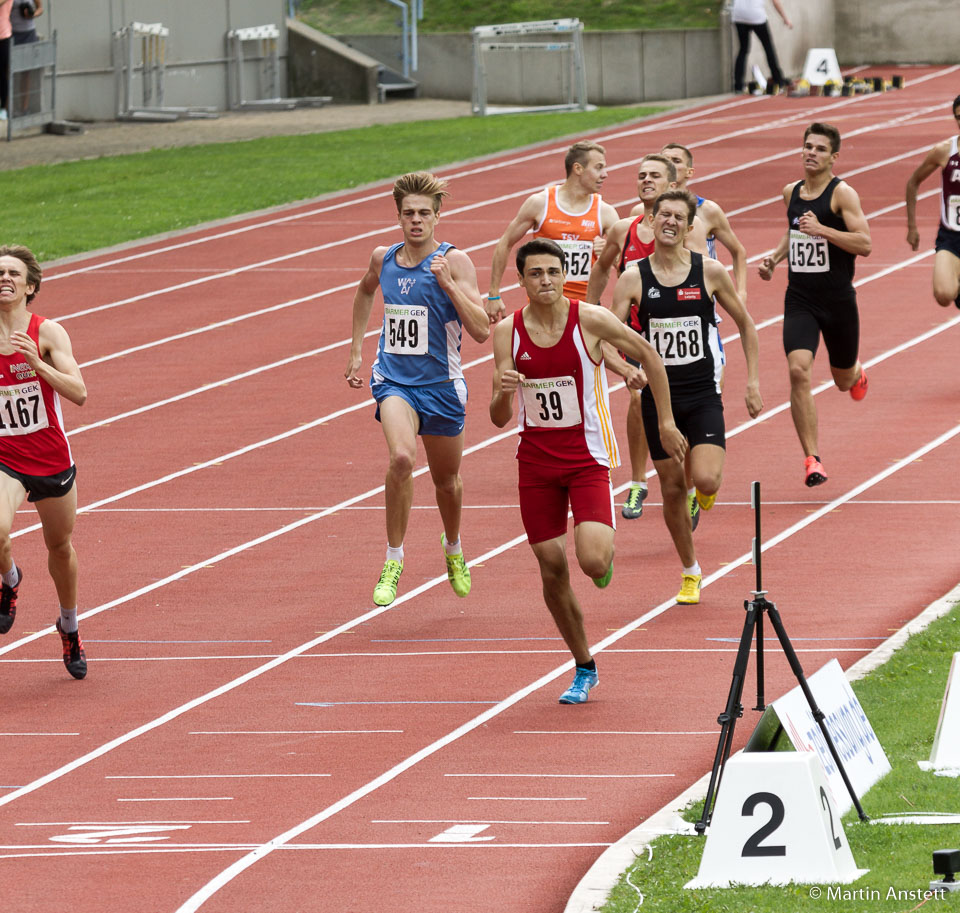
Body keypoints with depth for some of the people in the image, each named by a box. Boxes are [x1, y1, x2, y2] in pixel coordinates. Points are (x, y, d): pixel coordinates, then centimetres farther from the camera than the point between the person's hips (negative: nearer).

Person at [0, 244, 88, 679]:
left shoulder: (48, 333, -9)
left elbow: (78, 393, -20)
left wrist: (38, 364, -31)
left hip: (52, 460, 0)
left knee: (60, 547, 17)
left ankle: (70, 628, 43)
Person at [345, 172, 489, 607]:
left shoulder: (454, 261, -11)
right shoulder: (383, 259, 1)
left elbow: (481, 330, -19)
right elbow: (364, 292, 27)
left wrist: (448, 283, -28)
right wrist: (355, 351, 23)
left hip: (441, 385, -1)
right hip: (394, 381, 1)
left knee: (446, 480, 16)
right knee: (401, 457, -28)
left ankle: (453, 550, 47)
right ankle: (393, 560, -17)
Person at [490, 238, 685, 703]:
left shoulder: (590, 320, -12)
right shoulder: (508, 332, -4)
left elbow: (648, 355, 4)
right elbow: (499, 418, -4)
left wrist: (666, 422, 5)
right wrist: (503, 392, -27)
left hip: (587, 457, -3)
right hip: (536, 459, 3)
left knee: (593, 561, -21)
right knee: (552, 569, 4)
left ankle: (607, 557, 19)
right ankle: (584, 669, 22)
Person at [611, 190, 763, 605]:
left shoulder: (709, 272, -3)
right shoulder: (633, 279, -3)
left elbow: (746, 325, 9)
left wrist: (753, 381, 5)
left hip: (702, 395, -1)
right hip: (658, 396, 1)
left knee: (706, 481, -19)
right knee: (672, 489, 6)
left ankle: (704, 492, 19)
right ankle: (690, 573, 23)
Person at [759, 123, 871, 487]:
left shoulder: (842, 194, -11)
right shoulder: (791, 193, 7)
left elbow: (864, 244, -19)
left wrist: (821, 229, -27)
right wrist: (775, 256, 11)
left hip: (838, 300, -3)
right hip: (799, 300, 3)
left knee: (844, 381, 15)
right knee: (798, 371, -18)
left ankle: (858, 372, 57)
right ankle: (812, 459, -15)